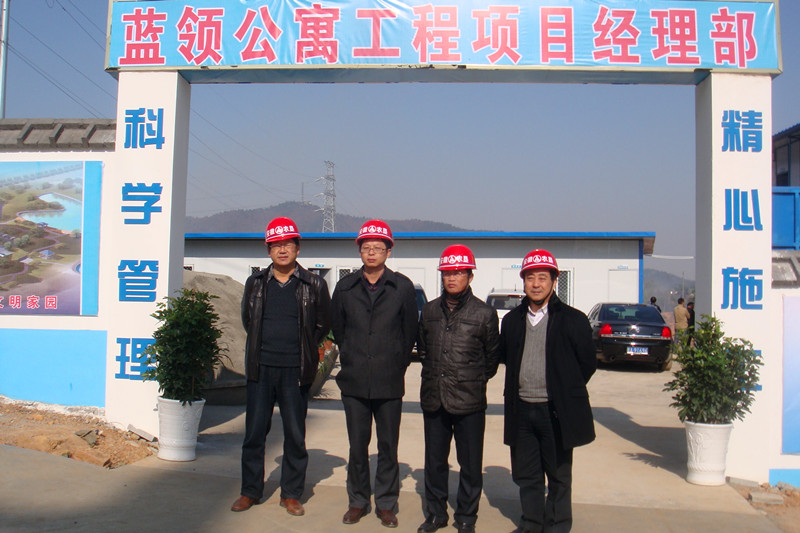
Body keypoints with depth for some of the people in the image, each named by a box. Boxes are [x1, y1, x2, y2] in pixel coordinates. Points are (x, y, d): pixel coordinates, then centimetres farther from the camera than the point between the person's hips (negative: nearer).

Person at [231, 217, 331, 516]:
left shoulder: (314, 285, 1)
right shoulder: (256, 283, 8)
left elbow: (323, 324, 9)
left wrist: (302, 350, 6)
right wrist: (264, 347, 12)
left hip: (295, 371, -2)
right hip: (260, 369, 2)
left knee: (295, 436, 5)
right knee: (254, 433, 7)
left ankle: (291, 494, 17)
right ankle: (250, 491, 20)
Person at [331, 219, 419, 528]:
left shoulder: (403, 287, -1)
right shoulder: (345, 287, 5)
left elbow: (410, 331, 5)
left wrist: (397, 364, 5)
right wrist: (351, 359, 12)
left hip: (389, 383, -1)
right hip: (354, 381, 2)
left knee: (388, 447, 7)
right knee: (357, 446, 10)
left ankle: (386, 504, 21)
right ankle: (358, 501, 25)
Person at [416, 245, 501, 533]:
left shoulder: (484, 313, -4)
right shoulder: (430, 310, 7)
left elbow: (492, 357, 7)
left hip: (469, 401, -3)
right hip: (433, 398, 4)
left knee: (471, 464, 6)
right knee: (434, 461, 14)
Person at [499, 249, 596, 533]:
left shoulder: (572, 319, -4)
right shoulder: (512, 320, 8)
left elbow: (588, 363, 2)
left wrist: (566, 391, 4)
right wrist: (519, 388, 10)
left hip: (555, 410, -4)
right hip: (521, 409, 4)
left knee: (558, 475, 8)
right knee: (525, 473, 13)